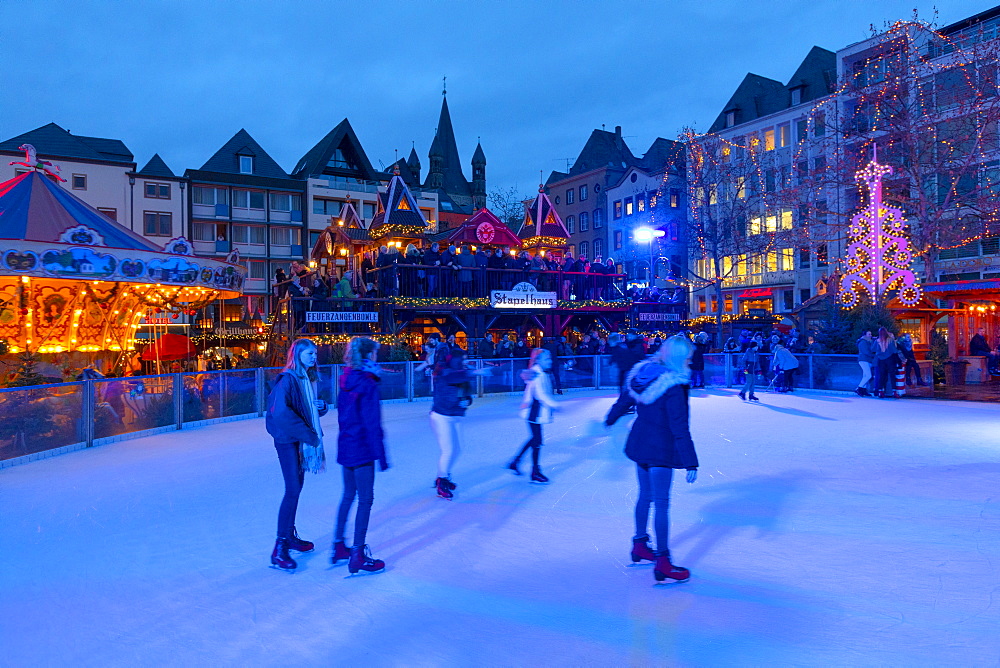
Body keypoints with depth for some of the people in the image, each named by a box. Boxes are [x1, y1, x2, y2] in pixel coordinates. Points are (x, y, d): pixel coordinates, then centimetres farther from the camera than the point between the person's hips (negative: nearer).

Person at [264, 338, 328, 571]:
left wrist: (321, 406, -3)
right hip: (288, 440, -9)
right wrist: (307, 434, -22)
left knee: (297, 486, 15)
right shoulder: (288, 379, -16)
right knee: (292, 490, -10)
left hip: (302, 440, 9)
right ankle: (279, 548, -5)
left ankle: (290, 535, 29)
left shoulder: (308, 379, 11)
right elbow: (281, 412, -26)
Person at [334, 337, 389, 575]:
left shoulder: (346, 380, 5)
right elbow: (373, 425, -19)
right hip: (361, 448, -8)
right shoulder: (368, 384, -18)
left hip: (345, 445, 8)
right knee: (365, 500, 2)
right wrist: (381, 456, -16)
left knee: (348, 495, 21)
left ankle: (338, 547, 29)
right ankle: (357, 556, 8)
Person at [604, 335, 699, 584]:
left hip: (639, 442, 8)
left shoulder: (642, 373, 1)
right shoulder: (674, 387, -22)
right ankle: (662, 564, 3)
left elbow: (625, 399, 17)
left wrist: (611, 418, 35)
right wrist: (690, 462, -20)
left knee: (645, 495, 22)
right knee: (661, 503, -3)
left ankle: (640, 545, 36)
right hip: (660, 450, -8)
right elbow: (680, 427, -23)